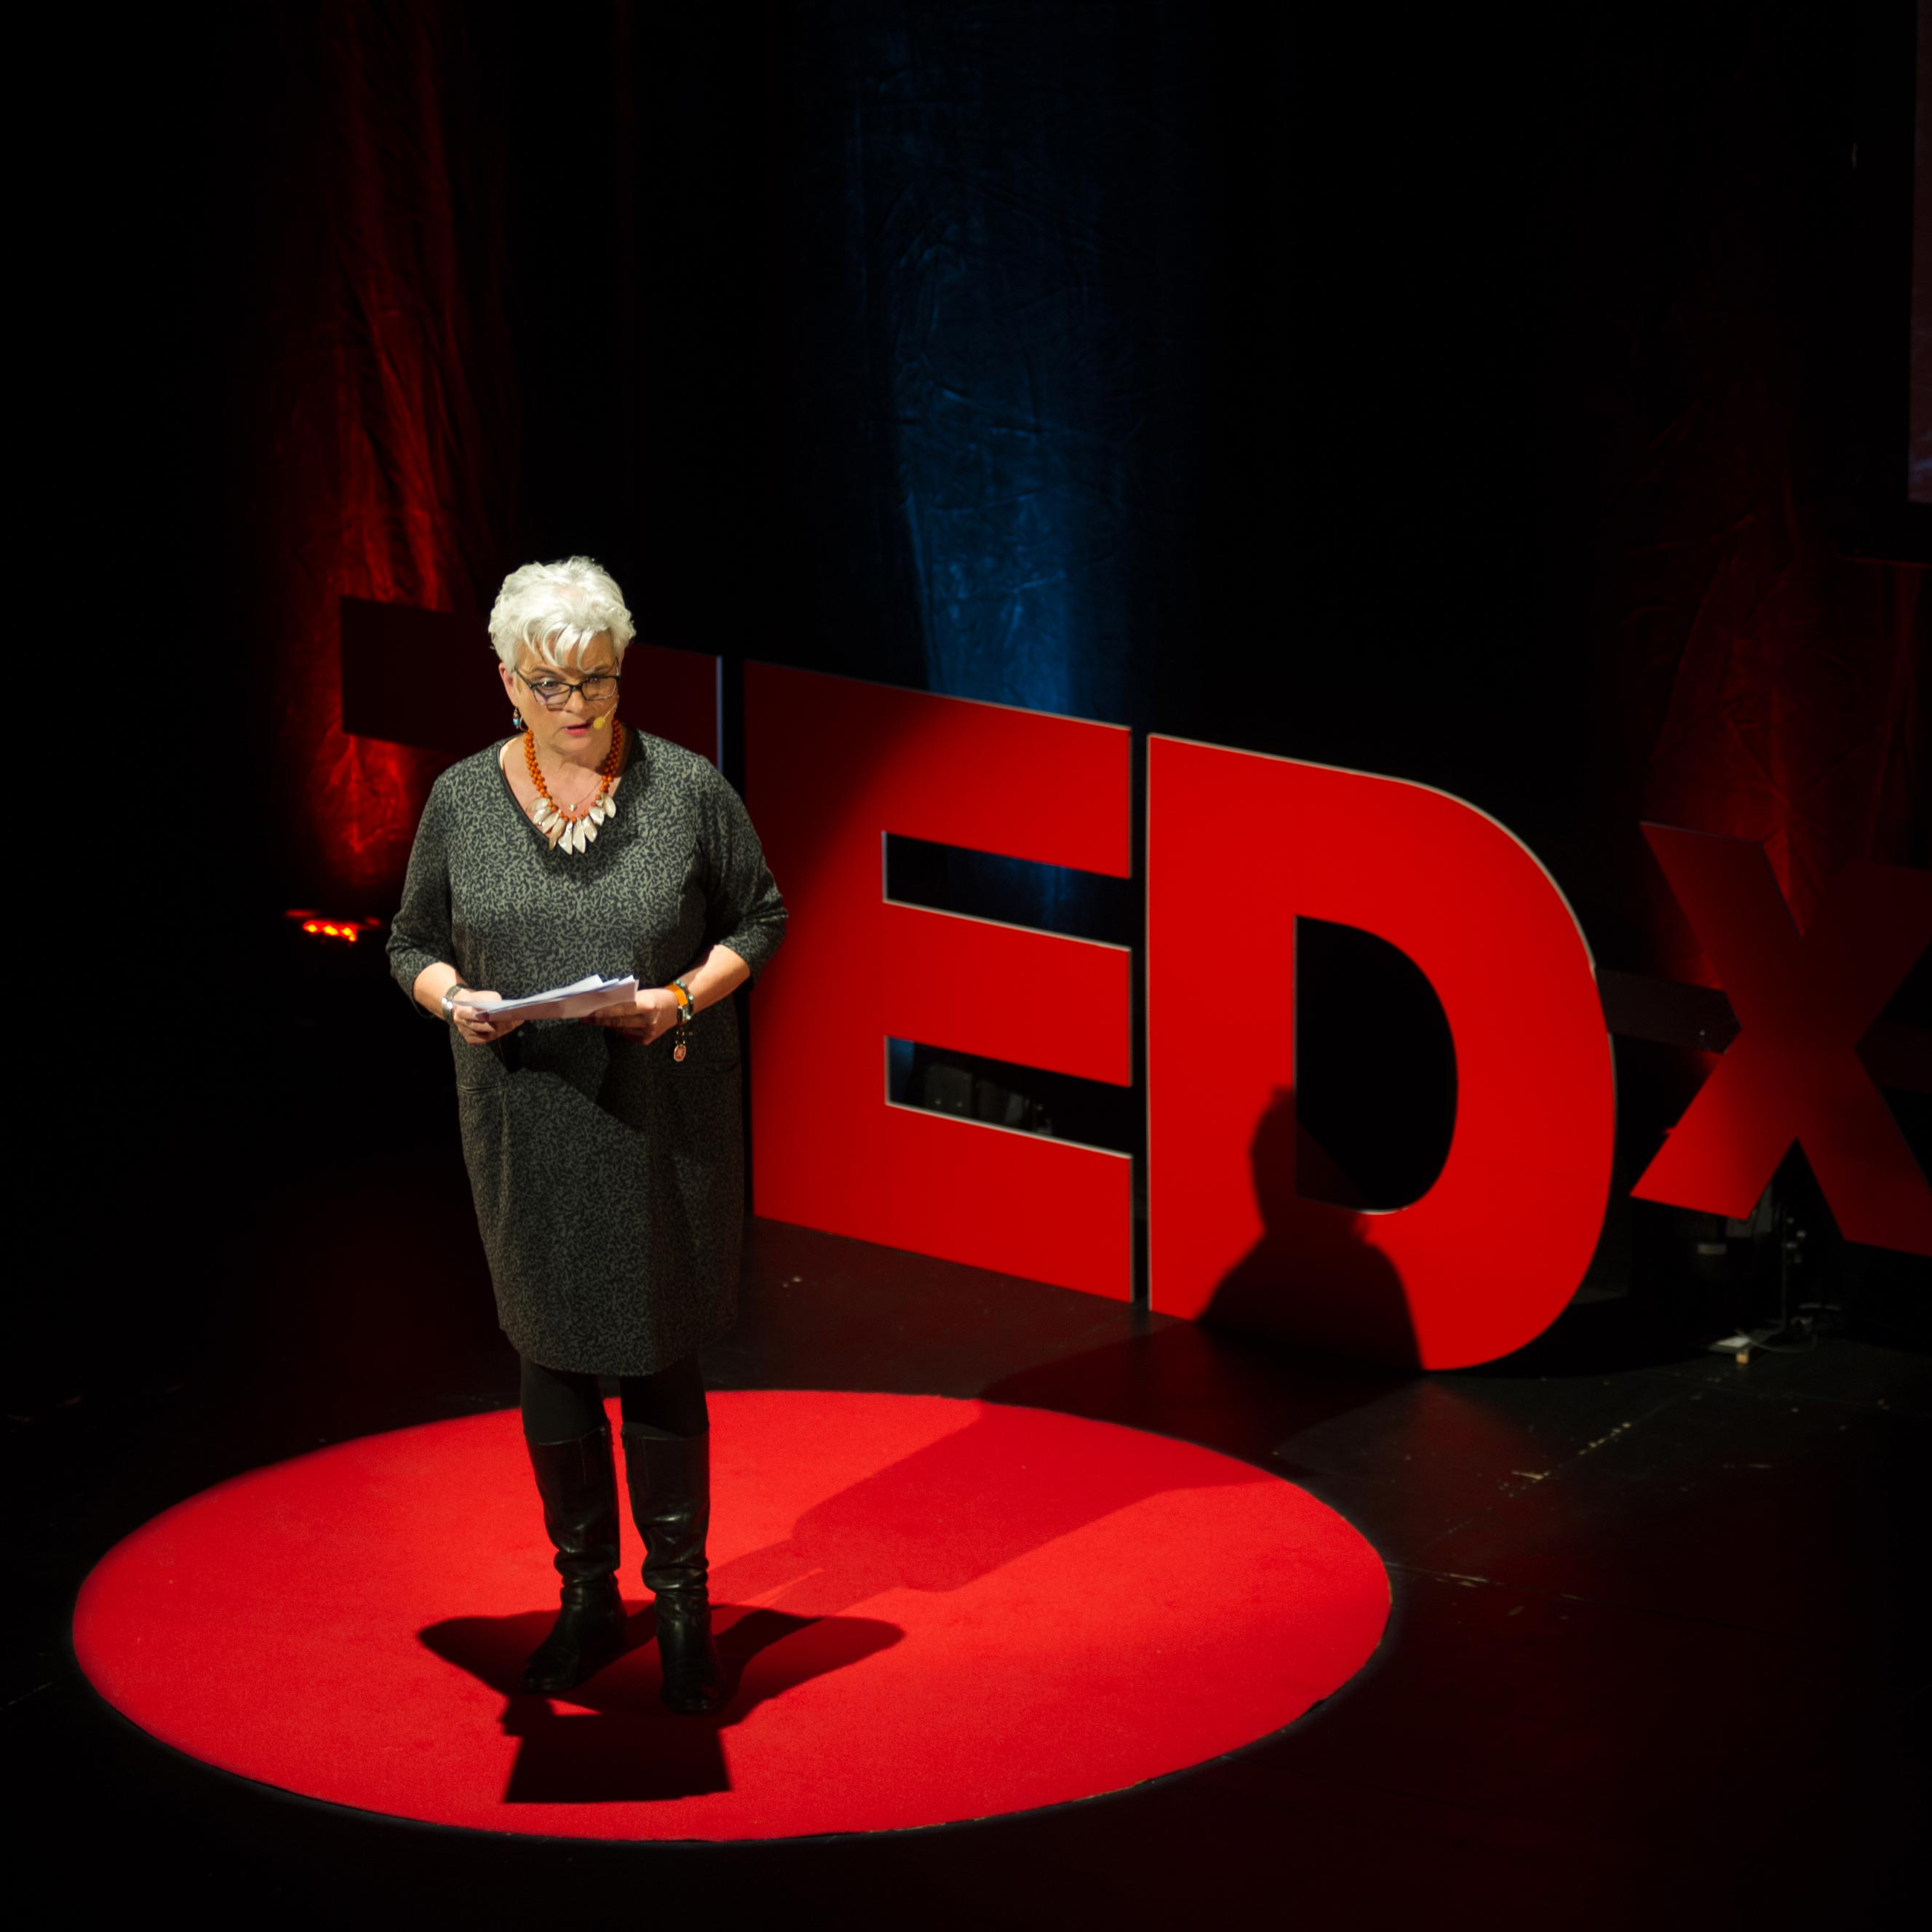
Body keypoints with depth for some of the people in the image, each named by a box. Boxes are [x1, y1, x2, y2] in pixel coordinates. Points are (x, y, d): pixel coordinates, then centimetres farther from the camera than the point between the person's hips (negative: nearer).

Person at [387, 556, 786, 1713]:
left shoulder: (689, 791, -6)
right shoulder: (463, 802, 0)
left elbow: (760, 919, 3)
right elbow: (414, 944, 9)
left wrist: (687, 997, -15)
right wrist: (454, 1001, -13)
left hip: (663, 1125, -2)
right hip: (526, 1127, 2)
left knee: (659, 1360, 2)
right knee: (553, 1357, 11)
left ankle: (683, 1606, 17)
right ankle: (587, 1599, 26)